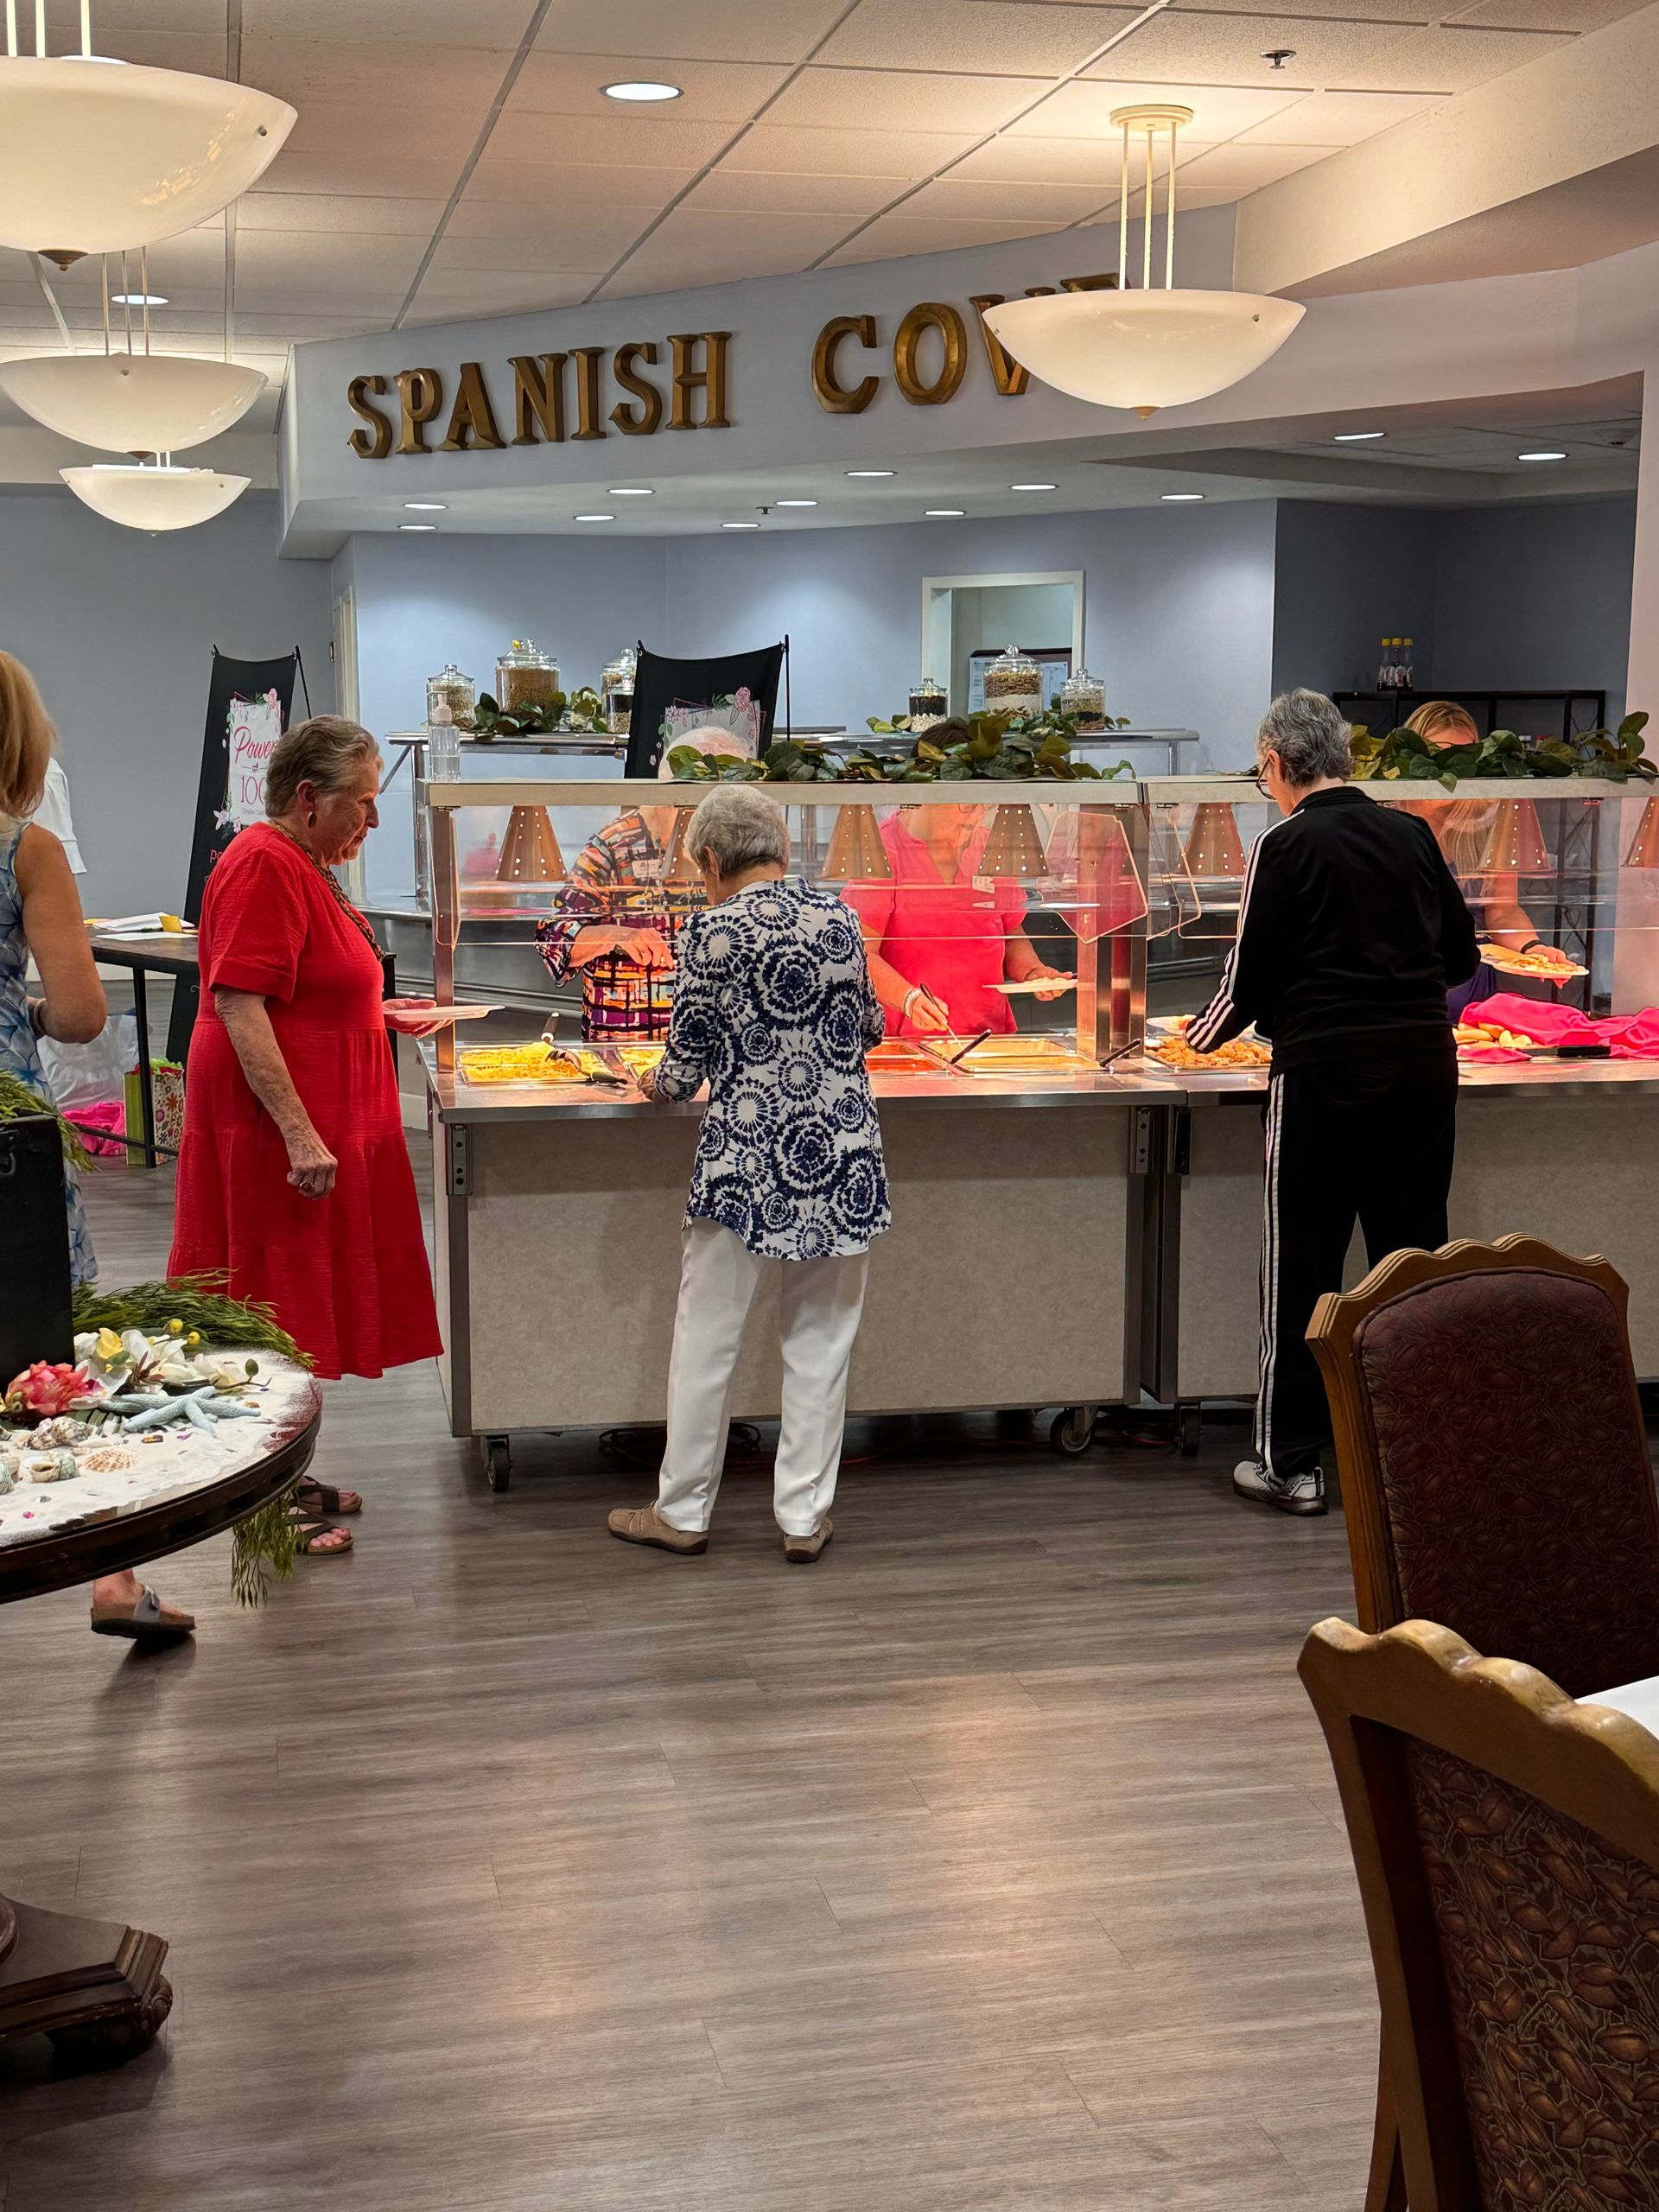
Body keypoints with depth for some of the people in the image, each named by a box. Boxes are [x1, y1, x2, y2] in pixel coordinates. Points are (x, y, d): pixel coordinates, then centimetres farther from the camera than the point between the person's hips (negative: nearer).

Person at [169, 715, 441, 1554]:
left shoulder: (301, 866, 13)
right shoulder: (263, 866, -17)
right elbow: (239, 1008, -25)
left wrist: (375, 1011, 24)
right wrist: (301, 1135, -27)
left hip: (319, 1123, 10)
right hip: (279, 1129, -10)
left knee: (301, 1305, 15)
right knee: (276, 1306, -2)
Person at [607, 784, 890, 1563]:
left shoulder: (713, 931, -9)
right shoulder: (838, 916, 3)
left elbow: (687, 1064, -4)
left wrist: (658, 1083, 18)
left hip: (746, 1158, -4)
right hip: (839, 1152, 4)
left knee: (707, 1339, 9)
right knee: (820, 1340, 12)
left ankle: (682, 1511, 19)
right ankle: (804, 1515, 17)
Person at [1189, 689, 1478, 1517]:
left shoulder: (1285, 846, -7)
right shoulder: (1412, 834, 7)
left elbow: (1251, 979, -5)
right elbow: (1462, 956, 15)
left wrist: (1203, 1036, 15)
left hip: (1325, 1073, -5)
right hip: (1424, 1065, 5)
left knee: (1303, 1266, 3)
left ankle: (1291, 1462, 8)